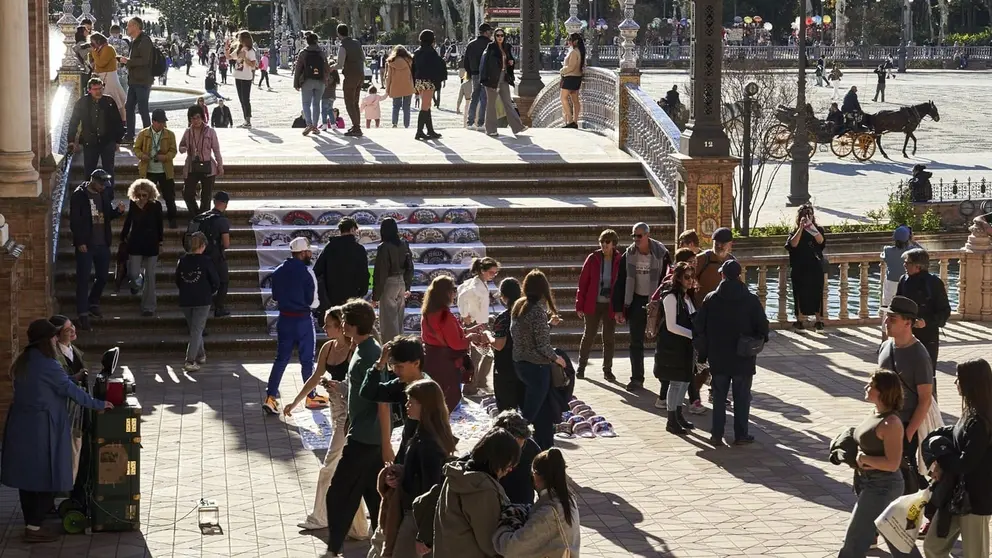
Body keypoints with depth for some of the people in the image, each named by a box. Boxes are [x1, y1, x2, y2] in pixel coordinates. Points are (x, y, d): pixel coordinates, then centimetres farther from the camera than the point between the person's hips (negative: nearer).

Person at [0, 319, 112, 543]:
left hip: (21, 424, 8)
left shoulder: (22, 362, 9)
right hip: (41, 426, -8)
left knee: (27, 473, 13)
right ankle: (34, 528, 1)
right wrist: (97, 404, -3)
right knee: (45, 475, 0)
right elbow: (69, 389, -13)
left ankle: (31, 522, 21)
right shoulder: (47, 364, -17)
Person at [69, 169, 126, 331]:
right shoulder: (79, 195, -11)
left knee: (103, 276, 14)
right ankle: (83, 314, 1)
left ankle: (93, 304, 36)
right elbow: (74, 221, -12)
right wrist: (80, 242, -17)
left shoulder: (104, 194, 7)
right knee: (83, 279, -2)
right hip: (86, 245, -6)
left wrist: (118, 210, -5)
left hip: (103, 243, 6)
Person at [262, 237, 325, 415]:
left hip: (284, 318, 5)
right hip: (303, 320, -5)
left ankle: (270, 397, 0)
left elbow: (275, 297, 11)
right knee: (307, 359, 8)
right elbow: (313, 301, -13)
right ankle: (311, 397, 20)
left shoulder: (278, 271, 3)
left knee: (281, 358, 9)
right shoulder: (306, 272, -15)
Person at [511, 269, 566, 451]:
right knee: (528, 414, 2)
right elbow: (542, 344, -20)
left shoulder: (518, 307, 4)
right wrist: (556, 357, -4)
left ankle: (545, 449, 27)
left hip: (520, 363, 8)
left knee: (543, 411, 19)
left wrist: (549, 323, 17)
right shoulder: (537, 310, -20)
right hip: (536, 367, -8)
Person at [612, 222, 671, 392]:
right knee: (636, 343, 5)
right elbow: (620, 283, 3)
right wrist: (618, 309, -1)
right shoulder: (628, 256, -1)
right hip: (636, 302, 3)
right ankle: (637, 379, 11)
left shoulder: (661, 254, -9)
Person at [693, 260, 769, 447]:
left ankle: (717, 434, 11)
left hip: (718, 359, 1)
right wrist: (758, 341, 13)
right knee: (742, 397, 8)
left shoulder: (711, 299, -4)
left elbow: (698, 328, -2)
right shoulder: (751, 300, -8)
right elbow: (763, 326, -8)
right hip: (743, 360, -1)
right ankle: (741, 435, 10)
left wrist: (702, 353, 9)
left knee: (719, 396, 11)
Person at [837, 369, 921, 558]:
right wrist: (859, 457, -1)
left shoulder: (891, 423, -23)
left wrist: (863, 458, -17)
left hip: (882, 487, -10)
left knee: (855, 542, -2)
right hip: (870, 484, 10)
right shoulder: (875, 413, 5)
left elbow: (892, 463, -26)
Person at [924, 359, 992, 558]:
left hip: (975, 498, -10)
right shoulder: (971, 414, 6)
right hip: (956, 493, 10)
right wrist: (942, 465, -5)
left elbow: (965, 463, -25)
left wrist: (940, 464, -7)